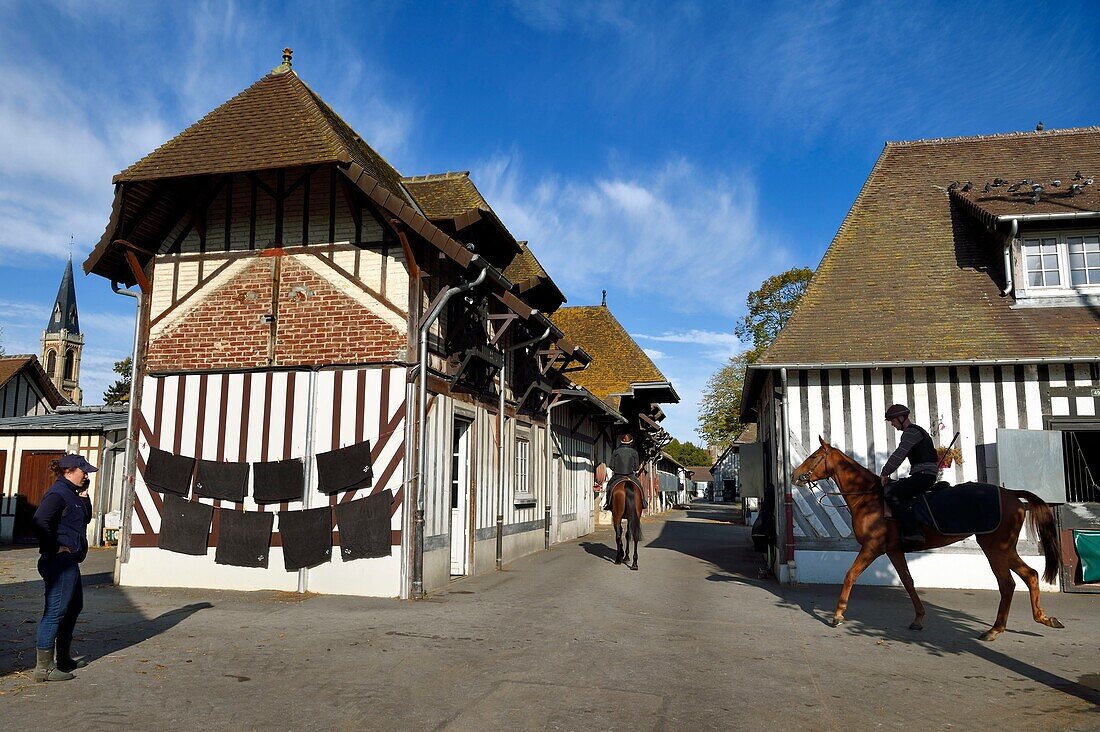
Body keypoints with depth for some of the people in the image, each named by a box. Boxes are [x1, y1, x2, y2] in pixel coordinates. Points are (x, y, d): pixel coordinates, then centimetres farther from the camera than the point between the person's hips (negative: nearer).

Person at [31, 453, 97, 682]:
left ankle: (63, 659, 31)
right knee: (55, 611, -7)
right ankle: (44, 668, -1)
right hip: (60, 561, -11)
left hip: (69, 561, 11)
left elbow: (86, 518, 21)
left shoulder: (71, 493, 15)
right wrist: (54, 548, -20)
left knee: (74, 607, 20)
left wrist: (84, 496, 8)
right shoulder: (58, 493, -14)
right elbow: (40, 521, -27)